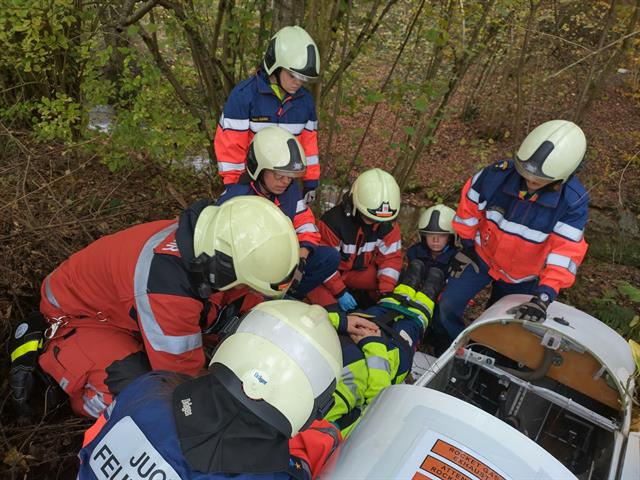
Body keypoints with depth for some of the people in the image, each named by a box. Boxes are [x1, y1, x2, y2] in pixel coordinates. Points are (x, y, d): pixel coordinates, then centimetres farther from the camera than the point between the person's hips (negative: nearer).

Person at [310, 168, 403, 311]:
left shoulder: (388, 225, -13)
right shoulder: (334, 221, -28)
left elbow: (391, 257, -9)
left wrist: (386, 292, -21)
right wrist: (340, 292, -26)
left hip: (360, 271, 4)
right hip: (330, 271, -3)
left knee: (394, 286, -16)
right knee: (327, 300, -29)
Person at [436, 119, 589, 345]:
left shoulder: (573, 201, -28)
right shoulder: (499, 174, -26)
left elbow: (566, 251, -30)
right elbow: (469, 207, -9)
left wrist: (544, 295, -39)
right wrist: (467, 247, 1)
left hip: (523, 278, 0)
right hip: (482, 256, 1)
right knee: (448, 305, -2)